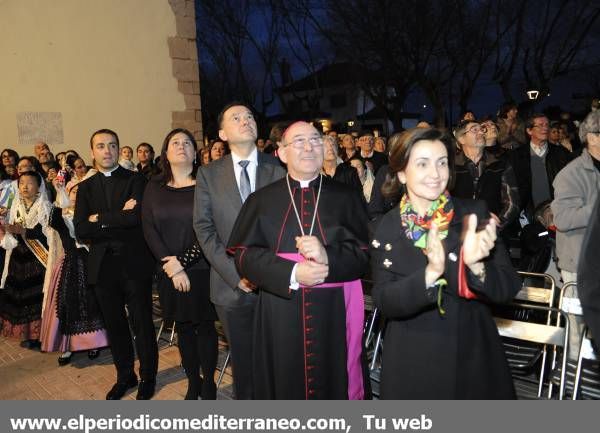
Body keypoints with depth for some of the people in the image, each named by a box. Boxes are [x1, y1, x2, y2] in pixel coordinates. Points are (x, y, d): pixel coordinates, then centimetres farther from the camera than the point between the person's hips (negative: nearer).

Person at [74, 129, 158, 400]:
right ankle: (124, 375, 34)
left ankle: (148, 376, 27)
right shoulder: (85, 187, 8)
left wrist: (100, 220, -10)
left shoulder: (136, 180, -2)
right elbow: (81, 231, -5)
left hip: (135, 264, -3)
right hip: (102, 267, 4)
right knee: (114, 325, 16)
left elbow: (137, 217, -19)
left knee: (142, 324, 8)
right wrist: (120, 219, -14)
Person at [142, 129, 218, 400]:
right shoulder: (154, 188, 7)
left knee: (205, 326, 7)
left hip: (201, 269, -3)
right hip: (170, 272, 3)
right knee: (183, 327, 12)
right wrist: (171, 265, -9)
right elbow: (149, 230, 1)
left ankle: (209, 384, 23)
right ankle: (193, 383, 28)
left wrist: (183, 263, -12)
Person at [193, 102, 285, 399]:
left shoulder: (279, 168, 1)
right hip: (232, 286, 1)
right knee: (243, 360, 14)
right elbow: (204, 229, 0)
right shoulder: (208, 174, 4)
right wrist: (235, 275, -9)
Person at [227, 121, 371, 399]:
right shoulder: (261, 200, 6)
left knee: (334, 388, 12)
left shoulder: (347, 198, 6)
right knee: (285, 387, 13)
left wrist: (328, 257, -20)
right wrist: (291, 273, -17)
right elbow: (244, 255, -3)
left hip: (334, 316, 0)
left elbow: (365, 255, -1)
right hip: (279, 316, 0)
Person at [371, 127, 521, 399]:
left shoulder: (475, 213, -8)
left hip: (474, 356, 1)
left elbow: (509, 288, -10)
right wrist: (429, 274, -31)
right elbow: (384, 302, -14)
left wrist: (475, 263, -31)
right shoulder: (387, 228, -8)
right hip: (412, 362, 0)